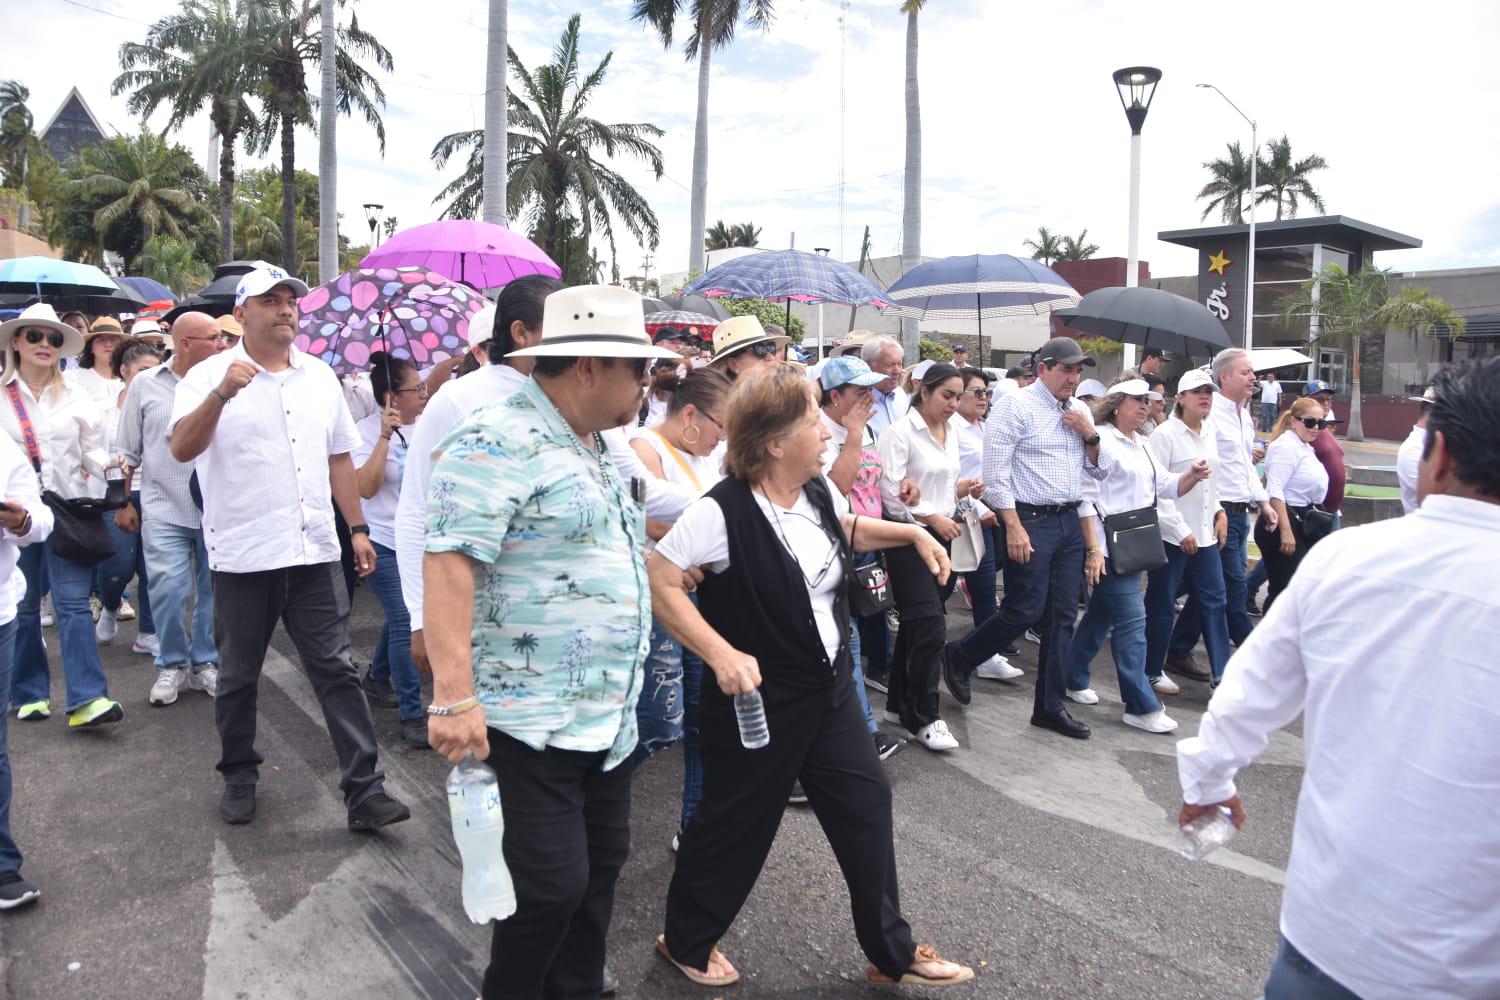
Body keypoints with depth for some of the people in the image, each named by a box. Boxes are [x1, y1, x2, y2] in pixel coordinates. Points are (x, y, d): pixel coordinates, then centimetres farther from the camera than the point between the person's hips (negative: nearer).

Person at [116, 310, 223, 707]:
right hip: (164, 510, 0)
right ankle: (171, 665, 17)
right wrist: (124, 502, 9)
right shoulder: (145, 385, 4)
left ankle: (205, 663, 23)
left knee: (212, 590, 8)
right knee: (167, 590, -3)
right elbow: (127, 451, 11)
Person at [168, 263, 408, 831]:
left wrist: (357, 528, 11)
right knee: (238, 677, 13)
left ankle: (365, 792, 3)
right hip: (243, 557, -2)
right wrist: (222, 393, -33)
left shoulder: (320, 377, 11)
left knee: (337, 672, 1)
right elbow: (182, 449, -18)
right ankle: (239, 779, 32)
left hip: (315, 551, 3)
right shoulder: (210, 377, -3)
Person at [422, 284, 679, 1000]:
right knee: (553, 886, -2)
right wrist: (454, 695, -29)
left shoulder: (596, 446, 14)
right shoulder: (499, 442, -16)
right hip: (530, 719, -9)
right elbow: (449, 562, -24)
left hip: (608, 718, 9)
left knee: (601, 867, 17)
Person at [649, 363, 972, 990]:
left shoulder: (819, 491, 0)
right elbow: (660, 582, -23)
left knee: (865, 804, 13)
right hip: (760, 699, -7)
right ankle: (685, 941, 37)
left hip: (830, 686, 7)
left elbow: (848, 529, 22)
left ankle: (893, 954, 32)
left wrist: (913, 532, 11)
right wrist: (721, 652, -29)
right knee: (737, 822, 10)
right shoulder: (722, 512, -25)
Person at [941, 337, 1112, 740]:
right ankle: (959, 657, 18)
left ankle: (1050, 706, 17)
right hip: (1031, 521, -7)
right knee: (1025, 611, -6)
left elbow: (1100, 471, 17)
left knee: (1063, 616, 8)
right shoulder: (1017, 406, -9)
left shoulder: (1080, 411, 13)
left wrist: (1090, 434, -1)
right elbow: (995, 471, -14)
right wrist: (1014, 527, -18)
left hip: (1069, 522, 7)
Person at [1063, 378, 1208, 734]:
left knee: (1101, 615, 16)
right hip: (1109, 548, -9)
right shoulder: (1100, 440, -12)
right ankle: (1141, 707, -3)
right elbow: (1086, 498, -17)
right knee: (1132, 621, -9)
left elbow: (1166, 486, 18)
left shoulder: (1141, 445, 18)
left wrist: (1192, 476, -4)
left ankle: (1073, 681, 28)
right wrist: (1093, 550, -22)